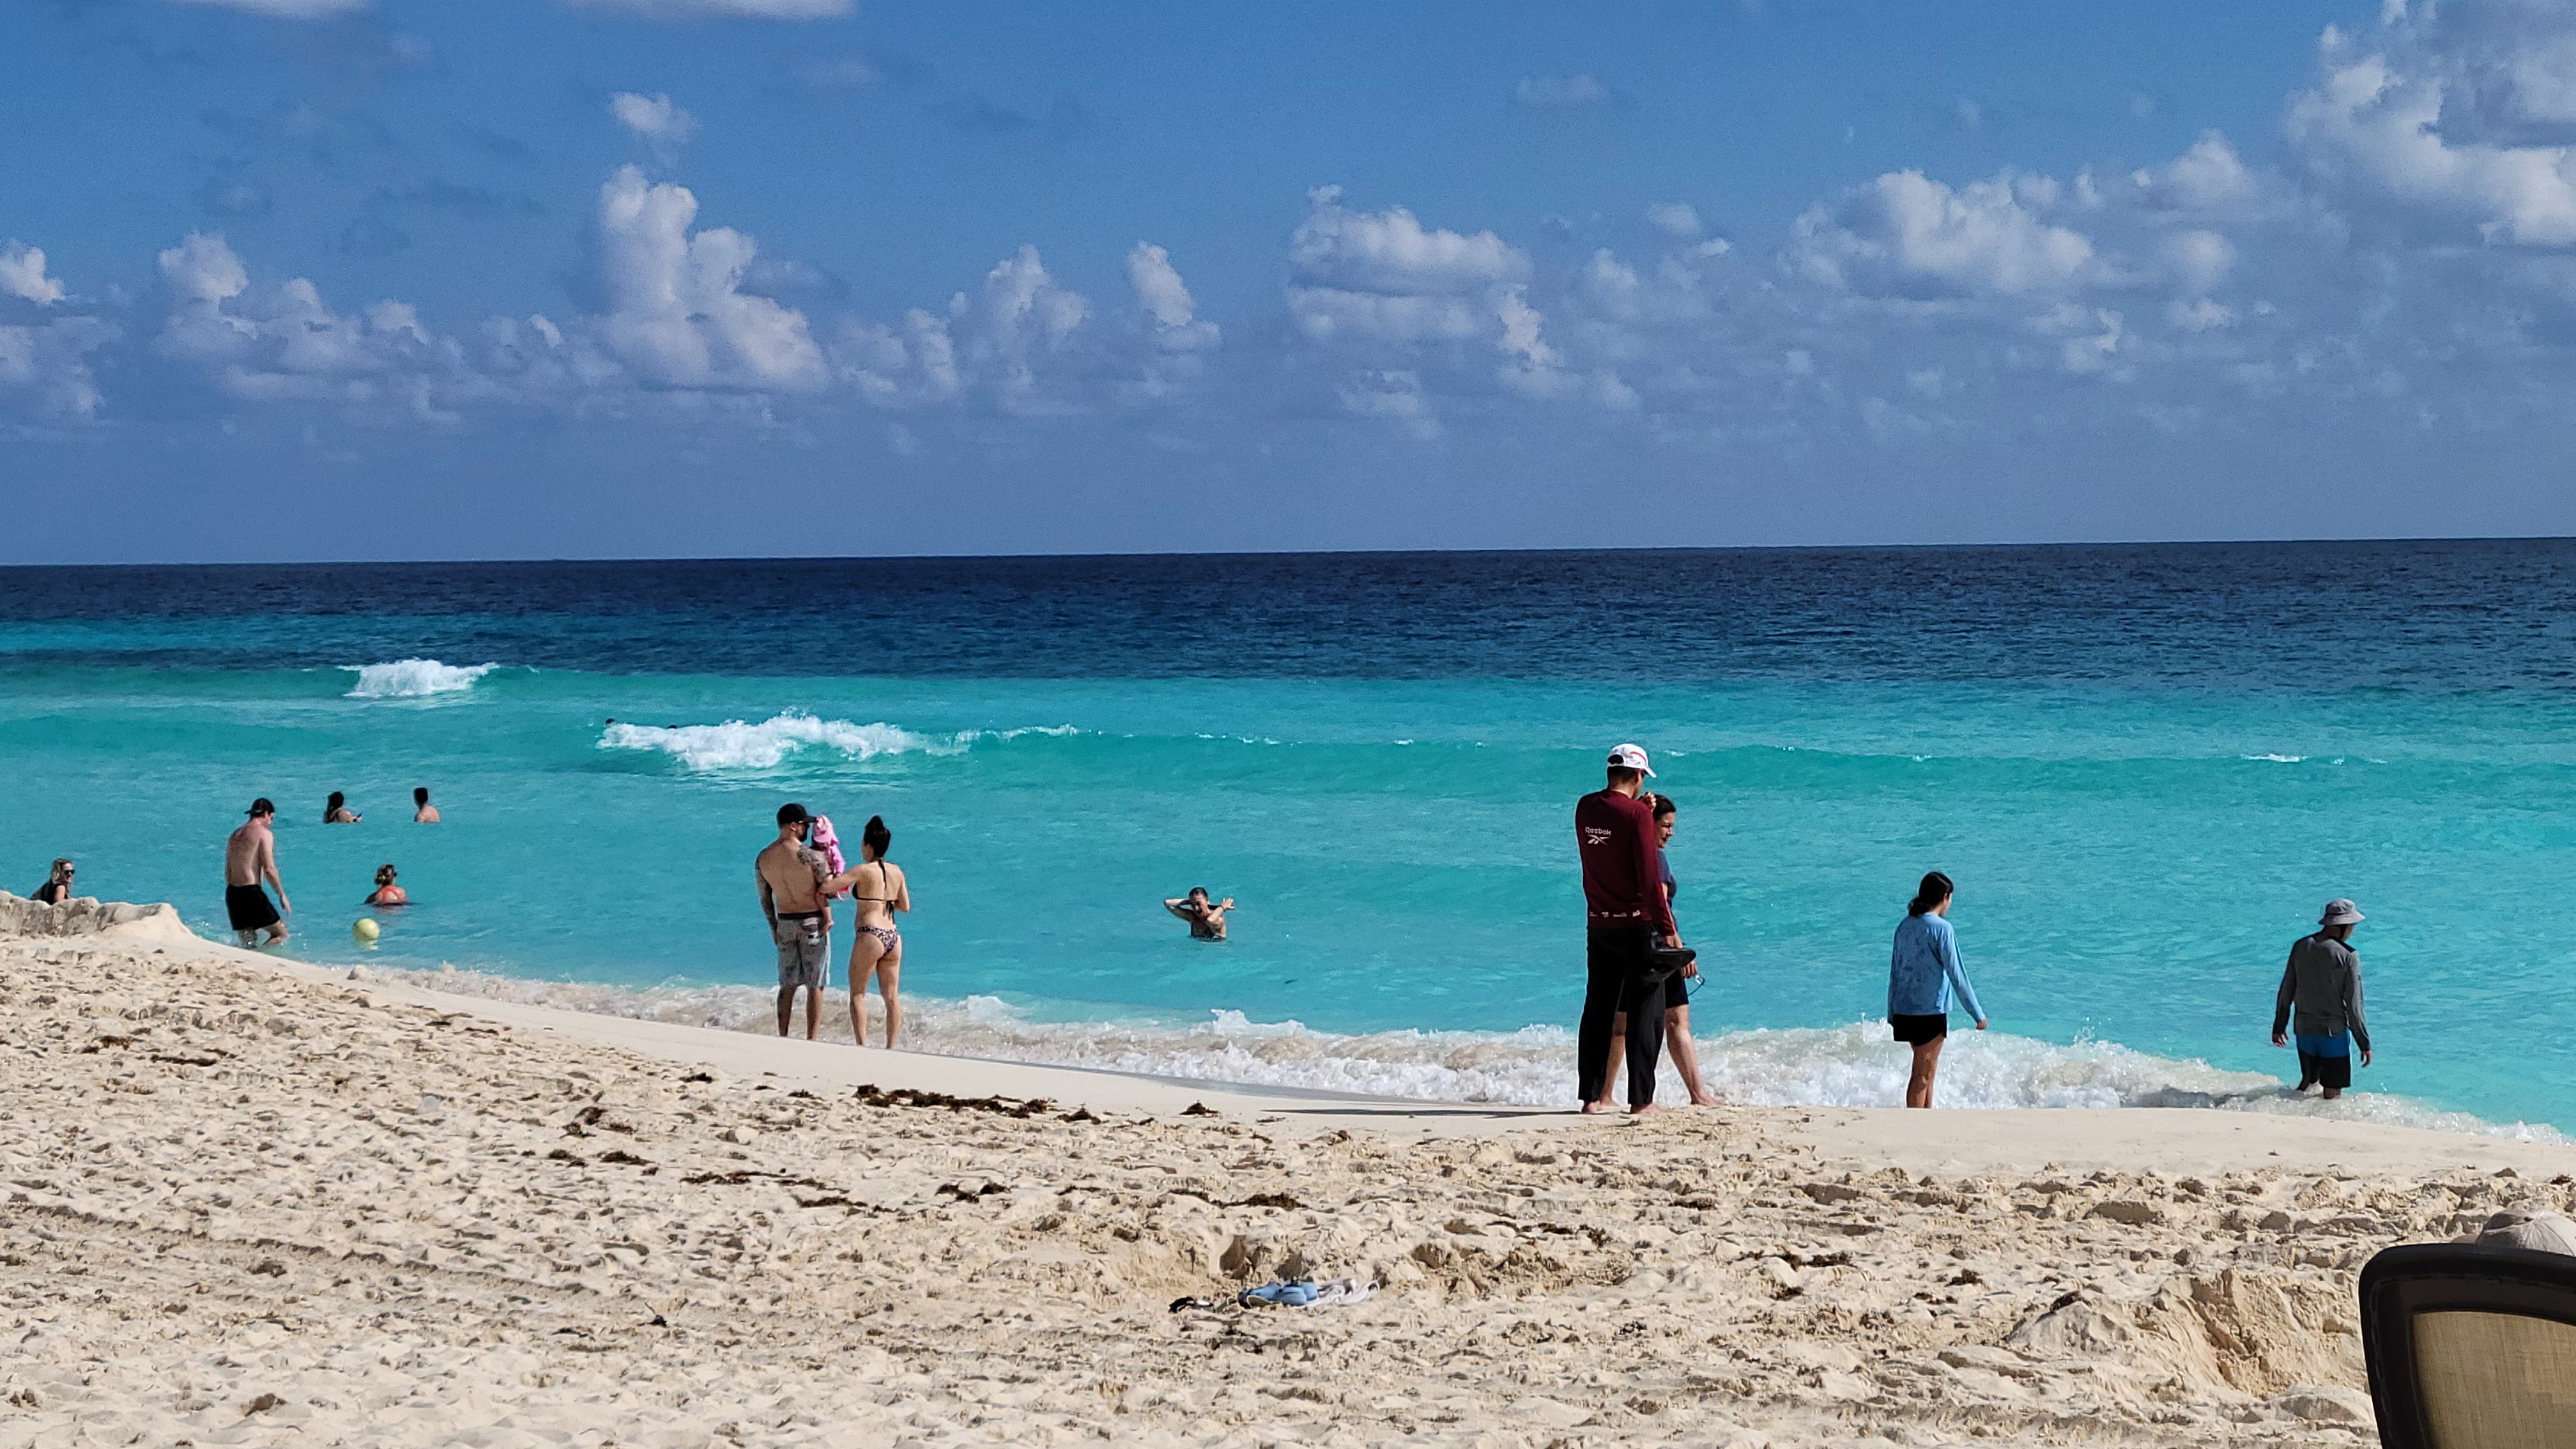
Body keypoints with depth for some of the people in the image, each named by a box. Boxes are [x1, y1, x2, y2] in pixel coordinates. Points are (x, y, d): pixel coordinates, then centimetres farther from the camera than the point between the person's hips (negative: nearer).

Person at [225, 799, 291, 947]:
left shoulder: (235, 835, 18)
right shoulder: (264, 833, -4)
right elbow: (269, 869, -13)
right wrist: (282, 895, -5)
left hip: (232, 893, 7)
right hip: (251, 892, -7)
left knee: (249, 944, 15)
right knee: (281, 935, 0)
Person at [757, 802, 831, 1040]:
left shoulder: (763, 858, 0)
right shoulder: (810, 856, -17)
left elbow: (765, 899, 8)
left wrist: (773, 927, 18)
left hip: (785, 923, 5)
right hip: (813, 923, -5)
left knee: (787, 985, 14)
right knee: (815, 986, 3)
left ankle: (782, 1038, 15)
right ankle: (812, 1040, 2)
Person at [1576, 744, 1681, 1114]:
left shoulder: (1585, 808, 4)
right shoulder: (1637, 814, -14)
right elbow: (1648, 878, -17)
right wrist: (1668, 929, -13)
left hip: (1597, 925, 6)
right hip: (1637, 924, -6)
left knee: (1598, 1010, 11)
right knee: (1645, 1012, 1)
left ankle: (1591, 1095, 12)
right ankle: (1641, 1098, -1)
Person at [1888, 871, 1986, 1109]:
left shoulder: (1904, 926, 7)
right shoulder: (1941, 928, -12)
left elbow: (1894, 972, 12)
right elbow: (1956, 974, -12)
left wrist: (1892, 1015, 19)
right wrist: (1978, 1013, -5)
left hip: (1904, 1012, 7)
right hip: (1930, 1013, -7)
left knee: (1927, 1070, 19)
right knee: (1923, 1074, -1)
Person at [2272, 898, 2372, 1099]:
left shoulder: (2301, 947, 0)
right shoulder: (2348, 956, -15)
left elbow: (2286, 991, 7)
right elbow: (2354, 1006, -13)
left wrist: (2279, 1026, 19)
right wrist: (2365, 1043, -5)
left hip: (2305, 1030, 5)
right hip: (2334, 1030, -5)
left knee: (2309, 1080, 23)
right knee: (2333, 1091, 3)